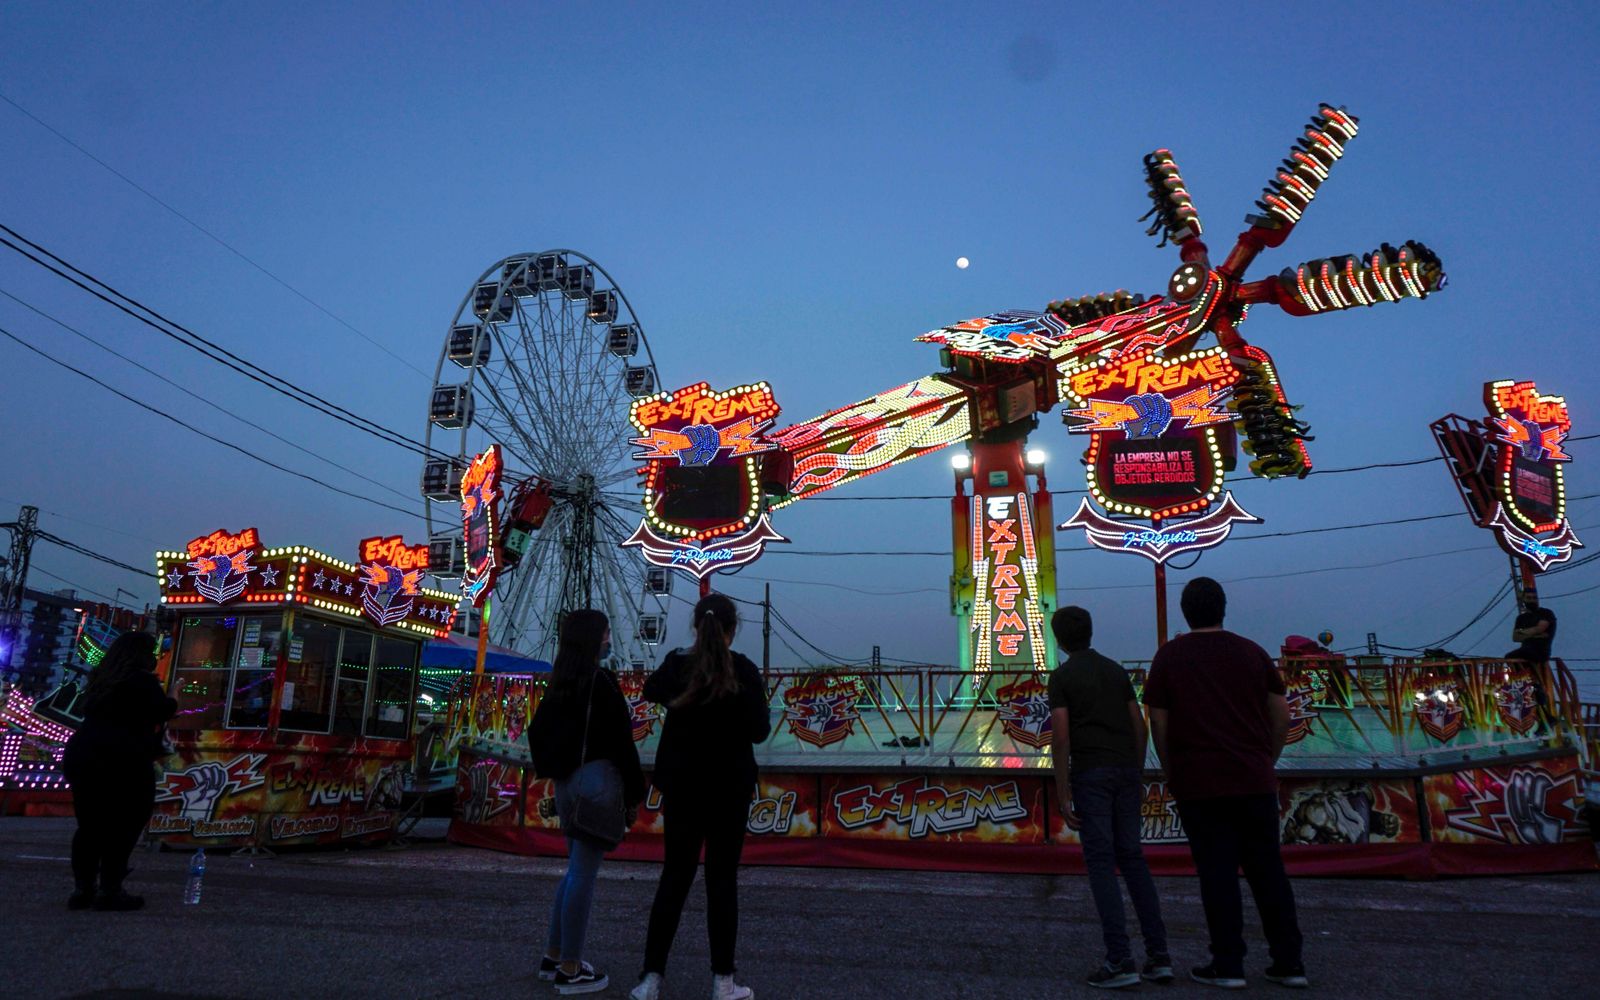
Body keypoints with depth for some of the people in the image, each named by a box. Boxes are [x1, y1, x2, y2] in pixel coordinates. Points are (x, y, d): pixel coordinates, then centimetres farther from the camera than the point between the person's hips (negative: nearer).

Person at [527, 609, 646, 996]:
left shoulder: (561, 683, 10)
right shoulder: (600, 682, -16)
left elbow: (538, 732, 17)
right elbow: (620, 742, -16)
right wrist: (633, 793, -10)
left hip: (567, 784, 9)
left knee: (575, 870, 19)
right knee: (584, 874, -2)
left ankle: (553, 956, 26)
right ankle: (570, 970, 5)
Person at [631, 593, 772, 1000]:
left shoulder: (677, 665, -6)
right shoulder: (744, 671, -13)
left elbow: (651, 690, 16)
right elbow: (759, 731, -8)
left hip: (682, 787, 2)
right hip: (730, 788, -2)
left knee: (675, 876, 11)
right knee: (722, 879, 7)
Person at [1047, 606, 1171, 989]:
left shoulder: (1061, 677, -4)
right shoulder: (1117, 670, 12)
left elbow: (1060, 736, -12)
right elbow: (1138, 727, 11)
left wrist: (1062, 792, -10)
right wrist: (1138, 778, 18)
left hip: (1090, 773, -5)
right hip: (1125, 771, 5)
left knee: (1101, 862, -2)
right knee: (1132, 858, 11)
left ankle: (1120, 960, -5)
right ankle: (1157, 954, 8)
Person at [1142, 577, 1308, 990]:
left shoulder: (1169, 656, 0)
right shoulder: (1252, 652, 6)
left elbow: (1158, 723, -2)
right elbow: (1282, 717, 7)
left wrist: (1171, 772, 9)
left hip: (1198, 784, -2)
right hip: (1255, 781, 3)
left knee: (1217, 873, 3)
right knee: (1268, 871, 11)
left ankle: (1228, 965, 7)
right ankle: (1289, 962, 16)